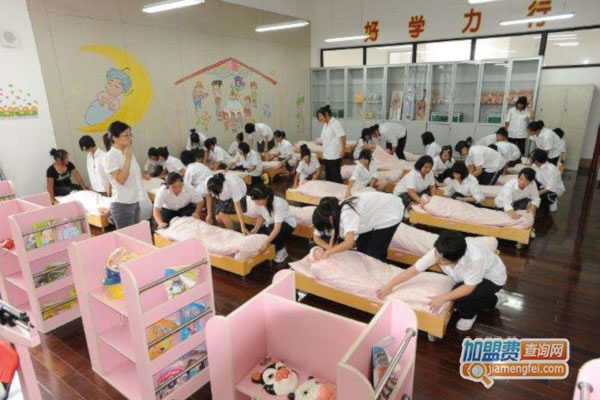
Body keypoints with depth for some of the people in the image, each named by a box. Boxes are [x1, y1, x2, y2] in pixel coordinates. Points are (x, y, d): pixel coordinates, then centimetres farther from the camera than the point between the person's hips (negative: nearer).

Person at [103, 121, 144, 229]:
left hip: (135, 201, 8)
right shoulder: (110, 157, -15)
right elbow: (121, 179, -23)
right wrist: (128, 158, -23)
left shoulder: (128, 153, 9)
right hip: (122, 204, -8)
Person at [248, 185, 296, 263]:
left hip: (286, 223, -6)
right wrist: (255, 229, -16)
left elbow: (277, 227, -38)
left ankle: (281, 250, -9)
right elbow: (261, 216, 2)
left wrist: (266, 242, -47)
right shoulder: (259, 203, -16)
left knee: (271, 230, -36)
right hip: (271, 223, 6)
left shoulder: (278, 204, -34)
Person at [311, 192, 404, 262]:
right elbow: (316, 237, -3)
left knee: (374, 253, -6)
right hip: (373, 214, 8)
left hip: (390, 213, -8)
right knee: (361, 249, 6)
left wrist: (328, 252, -32)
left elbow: (349, 243, -46)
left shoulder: (347, 214, -38)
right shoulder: (333, 212, -12)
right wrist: (331, 248, -20)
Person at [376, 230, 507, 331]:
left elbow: (468, 288, -30)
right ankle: (492, 300, 29)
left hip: (493, 277, -6)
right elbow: (414, 269, -24)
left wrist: (442, 298, -32)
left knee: (461, 298, -25)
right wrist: (389, 286, -23)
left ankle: (469, 314, 11)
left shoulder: (475, 259, -44)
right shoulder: (439, 252, -30)